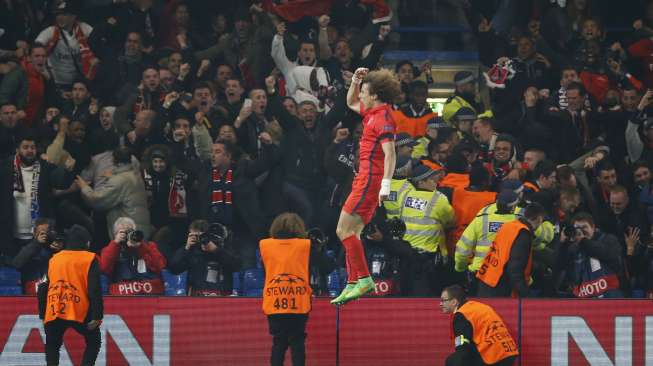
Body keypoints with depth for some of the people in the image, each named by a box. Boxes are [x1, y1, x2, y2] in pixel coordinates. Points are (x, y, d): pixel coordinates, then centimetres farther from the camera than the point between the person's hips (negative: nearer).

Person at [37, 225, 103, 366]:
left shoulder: (54, 259, 15)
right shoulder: (90, 259, 1)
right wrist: (97, 315, -9)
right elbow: (94, 289, -8)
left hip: (53, 313, 3)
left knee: (52, 346, 17)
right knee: (93, 341, 17)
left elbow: (44, 288, 16)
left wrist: (43, 314, 23)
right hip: (80, 312, -3)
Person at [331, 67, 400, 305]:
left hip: (371, 179, -10)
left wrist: (385, 185, -29)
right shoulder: (372, 112, 15)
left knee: (344, 229, -13)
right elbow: (351, 103, 36)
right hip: (365, 178, 10)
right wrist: (355, 81, 19)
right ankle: (353, 284, 10)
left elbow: (390, 153, -22)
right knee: (350, 232, 9)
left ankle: (364, 279, -15)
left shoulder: (383, 117, -14)